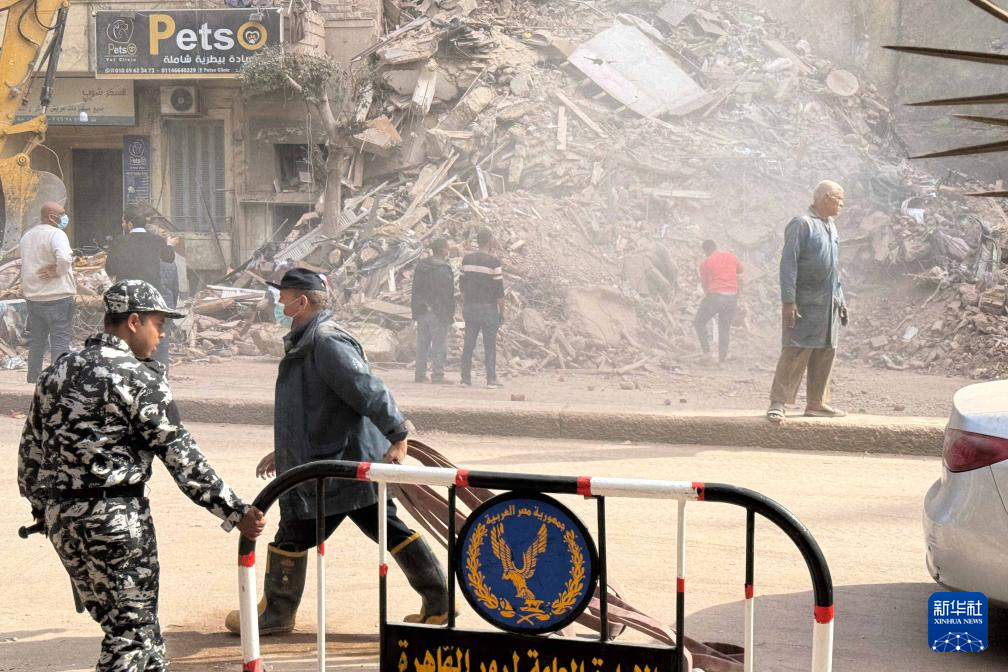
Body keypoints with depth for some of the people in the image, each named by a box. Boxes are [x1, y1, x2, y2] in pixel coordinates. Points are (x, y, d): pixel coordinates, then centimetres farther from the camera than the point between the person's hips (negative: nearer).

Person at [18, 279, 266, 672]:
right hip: (117, 517, -7)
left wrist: (44, 509, 27)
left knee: (122, 622, 18)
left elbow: (30, 453, 14)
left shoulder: (55, 374, 11)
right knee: (132, 631, 2)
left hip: (61, 520, 7)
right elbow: (182, 458, -11)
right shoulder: (140, 377, -9)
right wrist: (235, 514, -7)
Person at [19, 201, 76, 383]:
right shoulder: (56, 234, -15)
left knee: (37, 341, 17)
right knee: (60, 342, -2)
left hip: (33, 297, 7)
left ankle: (33, 380, 22)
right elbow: (64, 258, -31)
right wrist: (58, 271, -15)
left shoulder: (27, 235, 11)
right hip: (58, 297, -7)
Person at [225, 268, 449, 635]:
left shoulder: (327, 343, -19)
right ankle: (438, 601, 15)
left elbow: (370, 391, -25)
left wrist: (397, 437, -27)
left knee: (293, 534, 3)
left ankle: (275, 613, 17)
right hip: (359, 463, 10)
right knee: (387, 529, 12)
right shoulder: (306, 343, 15)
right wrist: (284, 451, 27)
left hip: (335, 465, -10)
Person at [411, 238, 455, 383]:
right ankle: (437, 374, -5)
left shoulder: (420, 265, 10)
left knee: (422, 344, 11)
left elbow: (416, 289, 15)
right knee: (439, 344, -3)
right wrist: (451, 313, -7)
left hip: (421, 311, 7)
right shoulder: (443, 269, -13)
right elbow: (448, 294, -14)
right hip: (438, 312, -7)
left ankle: (420, 374, 12)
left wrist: (415, 310, 18)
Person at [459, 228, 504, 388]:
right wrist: (501, 312, -2)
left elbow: (462, 285, 10)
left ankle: (466, 378, 9)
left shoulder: (467, 259, 4)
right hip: (488, 307, -4)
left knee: (468, 344, 8)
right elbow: (499, 289, -9)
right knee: (490, 345, 0)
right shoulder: (493, 262, -11)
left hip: (470, 307, 4)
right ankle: (491, 379, -2)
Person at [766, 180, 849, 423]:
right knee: (794, 353, -10)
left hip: (829, 305, 8)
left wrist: (840, 300, 22)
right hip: (805, 304, -8)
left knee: (825, 354, 9)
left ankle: (816, 403, 17)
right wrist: (788, 300, -21)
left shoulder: (831, 227, 17)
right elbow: (788, 264, -15)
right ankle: (778, 402, -8)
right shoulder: (802, 224, -9)